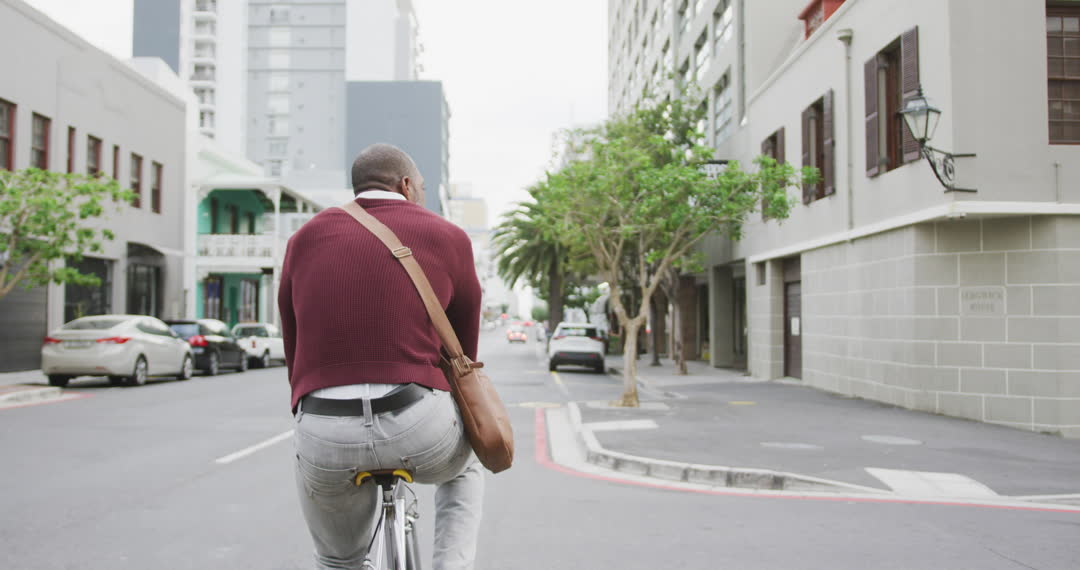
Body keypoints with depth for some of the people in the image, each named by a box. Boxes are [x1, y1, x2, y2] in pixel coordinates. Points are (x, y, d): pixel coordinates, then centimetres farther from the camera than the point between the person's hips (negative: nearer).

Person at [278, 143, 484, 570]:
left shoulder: (305, 239, 14)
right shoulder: (447, 238, 8)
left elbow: (295, 352, 17)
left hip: (324, 438, 2)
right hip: (419, 425, -2)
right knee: (463, 468, 34)